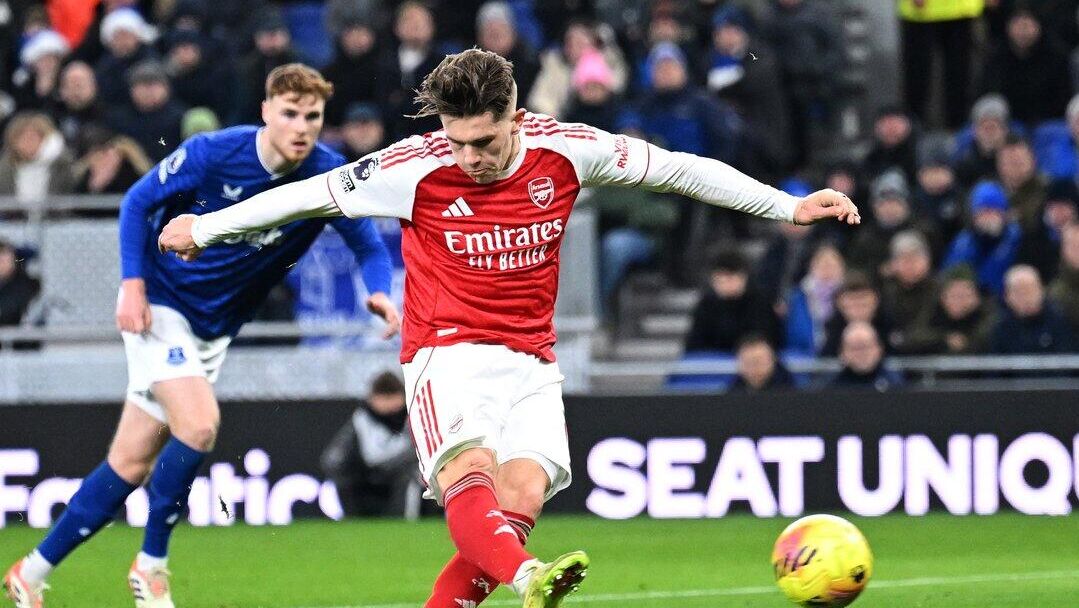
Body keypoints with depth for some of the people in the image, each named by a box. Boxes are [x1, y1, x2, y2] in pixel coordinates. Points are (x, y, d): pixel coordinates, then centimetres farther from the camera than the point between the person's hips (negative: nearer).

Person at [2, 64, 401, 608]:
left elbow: (370, 246, -3)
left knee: (131, 464, 3)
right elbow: (138, 202, -7)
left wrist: (379, 293, -25)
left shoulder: (329, 177, -12)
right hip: (160, 302, -4)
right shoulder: (213, 154, -20)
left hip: (214, 327, 4)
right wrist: (132, 283, -15)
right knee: (198, 424, -25)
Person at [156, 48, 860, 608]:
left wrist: (788, 205, 6)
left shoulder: (565, 149, -3)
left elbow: (678, 168, 6)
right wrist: (206, 228, 12)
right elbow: (313, 193, 4)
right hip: (447, 353, -4)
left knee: (523, 493, -22)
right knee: (471, 471, -32)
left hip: (531, 364, 4)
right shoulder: (417, 169, -9)